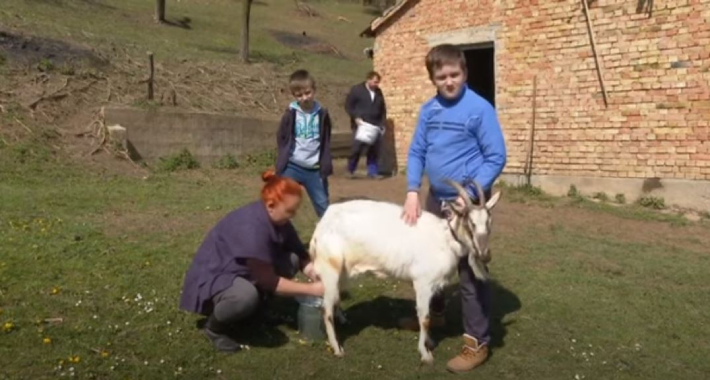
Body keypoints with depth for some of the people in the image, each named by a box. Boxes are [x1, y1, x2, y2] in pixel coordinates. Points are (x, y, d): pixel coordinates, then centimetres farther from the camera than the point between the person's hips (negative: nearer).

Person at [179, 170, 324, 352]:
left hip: (240, 272, 8)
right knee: (246, 295, -39)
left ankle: (254, 309, 6)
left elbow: (301, 256, -1)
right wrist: (312, 289, -23)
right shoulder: (251, 226, -32)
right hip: (212, 278, -8)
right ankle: (215, 326, -6)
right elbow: (268, 281, -27)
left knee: (292, 260, -8)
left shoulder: (277, 219, -7)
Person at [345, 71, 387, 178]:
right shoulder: (356, 90, -2)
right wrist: (356, 118, -15)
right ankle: (350, 171, 11)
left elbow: (383, 109, 21)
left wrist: (383, 123, 9)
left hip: (375, 127, 4)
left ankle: (373, 171, 10)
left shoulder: (378, 92, 12)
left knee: (375, 150, 1)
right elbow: (348, 106, -3)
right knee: (357, 148, -6)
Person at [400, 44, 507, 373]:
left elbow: (496, 158, -14)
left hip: (469, 201, -6)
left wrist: (470, 194, -20)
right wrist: (412, 192, -8)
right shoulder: (428, 110, 3)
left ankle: (477, 343, 12)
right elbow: (416, 153, 5)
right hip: (436, 198, 6)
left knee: (470, 272, 0)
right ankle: (434, 314, 44)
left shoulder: (480, 109, -15)